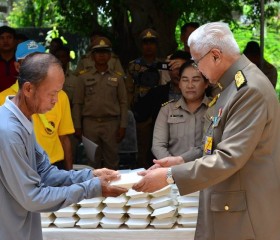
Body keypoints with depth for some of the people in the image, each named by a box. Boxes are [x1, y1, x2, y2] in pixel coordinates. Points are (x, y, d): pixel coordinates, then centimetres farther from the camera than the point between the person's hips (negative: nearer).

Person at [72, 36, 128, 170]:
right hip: (90, 123, 0)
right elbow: (77, 103, 6)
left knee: (112, 160, 1)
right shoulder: (84, 78, 8)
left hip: (111, 124, 0)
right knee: (92, 160, 3)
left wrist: (122, 126, -1)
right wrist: (77, 127, 0)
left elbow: (123, 103, 6)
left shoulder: (117, 78, 9)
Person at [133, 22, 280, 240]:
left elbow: (230, 158, -24)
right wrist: (182, 162, 10)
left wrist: (170, 176, -20)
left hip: (247, 214, -9)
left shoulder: (250, 89, -21)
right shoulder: (234, 83, 11)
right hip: (228, 206, 9)